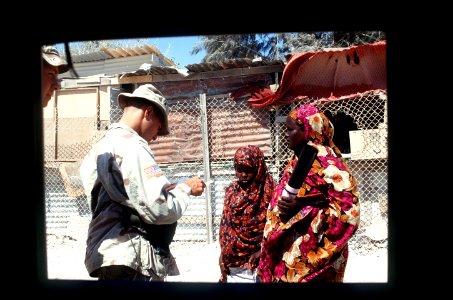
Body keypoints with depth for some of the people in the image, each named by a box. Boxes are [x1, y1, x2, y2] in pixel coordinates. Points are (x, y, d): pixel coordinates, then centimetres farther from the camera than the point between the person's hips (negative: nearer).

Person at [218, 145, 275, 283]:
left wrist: (262, 252, -16)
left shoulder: (269, 192, -12)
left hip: (258, 260, -4)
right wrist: (223, 255, 5)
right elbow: (224, 225, 8)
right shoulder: (231, 191, 3)